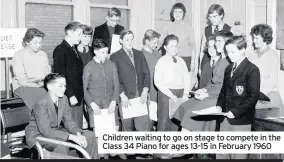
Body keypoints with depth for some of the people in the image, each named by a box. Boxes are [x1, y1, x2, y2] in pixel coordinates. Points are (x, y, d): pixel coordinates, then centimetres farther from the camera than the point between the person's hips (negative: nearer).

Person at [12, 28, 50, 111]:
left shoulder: (43, 54, 12)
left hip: (42, 87, 5)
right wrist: (40, 86, -12)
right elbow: (22, 82, -11)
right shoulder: (19, 55, -5)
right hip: (23, 88, -5)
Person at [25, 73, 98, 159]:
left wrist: (78, 134, -19)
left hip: (56, 131, 8)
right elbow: (46, 130, -30)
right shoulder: (41, 103, -24)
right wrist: (72, 137, -34)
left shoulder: (63, 99, -2)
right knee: (61, 146, -38)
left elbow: (69, 121, 2)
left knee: (89, 136, -3)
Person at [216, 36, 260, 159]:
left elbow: (253, 96, -15)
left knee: (238, 154, 3)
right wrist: (219, 105, 3)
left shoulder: (252, 70, -10)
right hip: (226, 118, 7)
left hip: (241, 120, -7)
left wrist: (236, 112, -19)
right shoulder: (228, 69, 14)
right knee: (221, 152, 11)